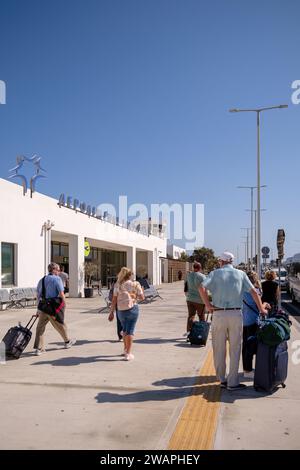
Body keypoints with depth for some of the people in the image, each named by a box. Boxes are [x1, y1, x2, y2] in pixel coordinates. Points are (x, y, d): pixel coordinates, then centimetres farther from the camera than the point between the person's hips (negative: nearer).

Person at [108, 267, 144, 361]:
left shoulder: (117, 285, 1)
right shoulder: (135, 284, -3)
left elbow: (114, 300, -2)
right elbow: (142, 298, 0)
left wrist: (112, 312, 2)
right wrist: (141, 290, 18)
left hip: (121, 310, 3)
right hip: (132, 309, -3)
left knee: (124, 329, 22)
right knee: (130, 331, 1)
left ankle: (125, 349, 36)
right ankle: (128, 353, -3)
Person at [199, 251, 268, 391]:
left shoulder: (215, 273, 5)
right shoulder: (241, 274, 9)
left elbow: (202, 287, -11)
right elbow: (253, 292, 5)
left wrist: (208, 305, -4)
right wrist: (261, 309, 11)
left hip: (218, 314, 0)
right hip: (236, 314, 0)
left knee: (219, 349, 11)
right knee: (235, 349, 7)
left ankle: (222, 379, 20)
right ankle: (233, 382, 10)